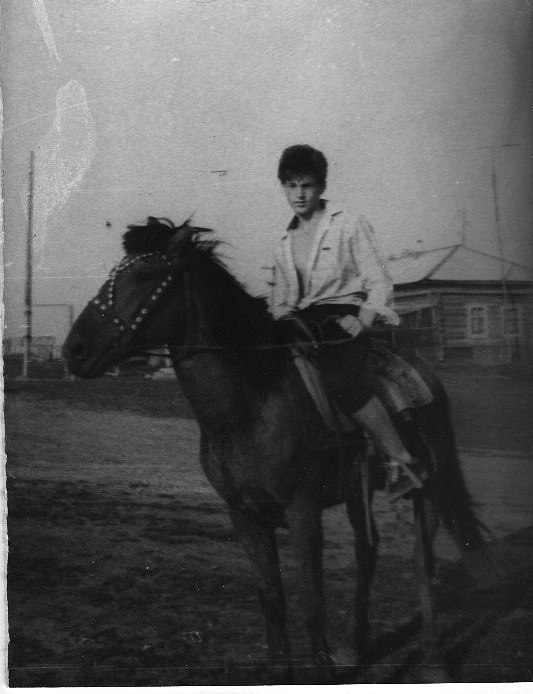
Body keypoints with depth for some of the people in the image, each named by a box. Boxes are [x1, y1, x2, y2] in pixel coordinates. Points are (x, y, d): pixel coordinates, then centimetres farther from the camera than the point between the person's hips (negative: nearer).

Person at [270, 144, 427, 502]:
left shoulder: (349, 225, 4)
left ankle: (402, 461, -28)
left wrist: (362, 322, -16)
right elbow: (280, 301, 26)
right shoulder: (284, 245, 20)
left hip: (345, 318, -6)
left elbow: (380, 284, -1)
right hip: (301, 324, 6)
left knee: (341, 379, -35)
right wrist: (282, 323, 4)